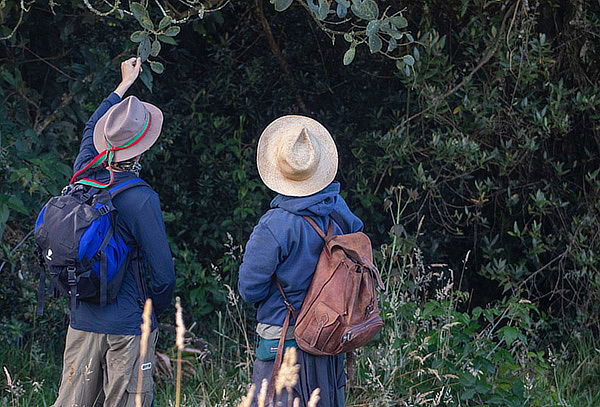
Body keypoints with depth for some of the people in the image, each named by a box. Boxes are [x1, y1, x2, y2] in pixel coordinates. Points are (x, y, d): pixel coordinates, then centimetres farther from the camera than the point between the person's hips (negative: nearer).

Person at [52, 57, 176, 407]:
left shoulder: (83, 178, 0)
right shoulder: (140, 199, -17)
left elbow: (90, 131, 23)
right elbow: (163, 273, -15)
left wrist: (125, 85, 35)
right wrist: (158, 309, 6)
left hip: (82, 322, 6)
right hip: (128, 326, -6)